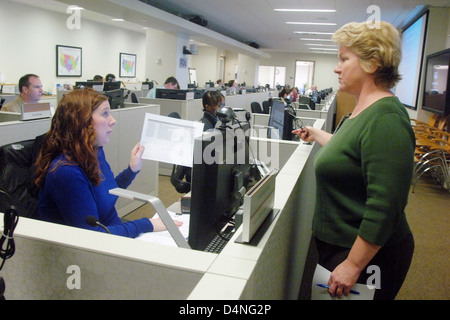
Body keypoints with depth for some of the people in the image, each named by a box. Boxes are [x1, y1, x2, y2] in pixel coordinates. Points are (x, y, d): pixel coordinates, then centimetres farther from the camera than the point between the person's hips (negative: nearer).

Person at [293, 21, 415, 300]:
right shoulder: (364, 109, 7)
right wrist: (316, 135, 34)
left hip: (366, 253, -9)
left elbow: (385, 207, -28)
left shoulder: (386, 119, -24)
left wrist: (353, 265, -24)